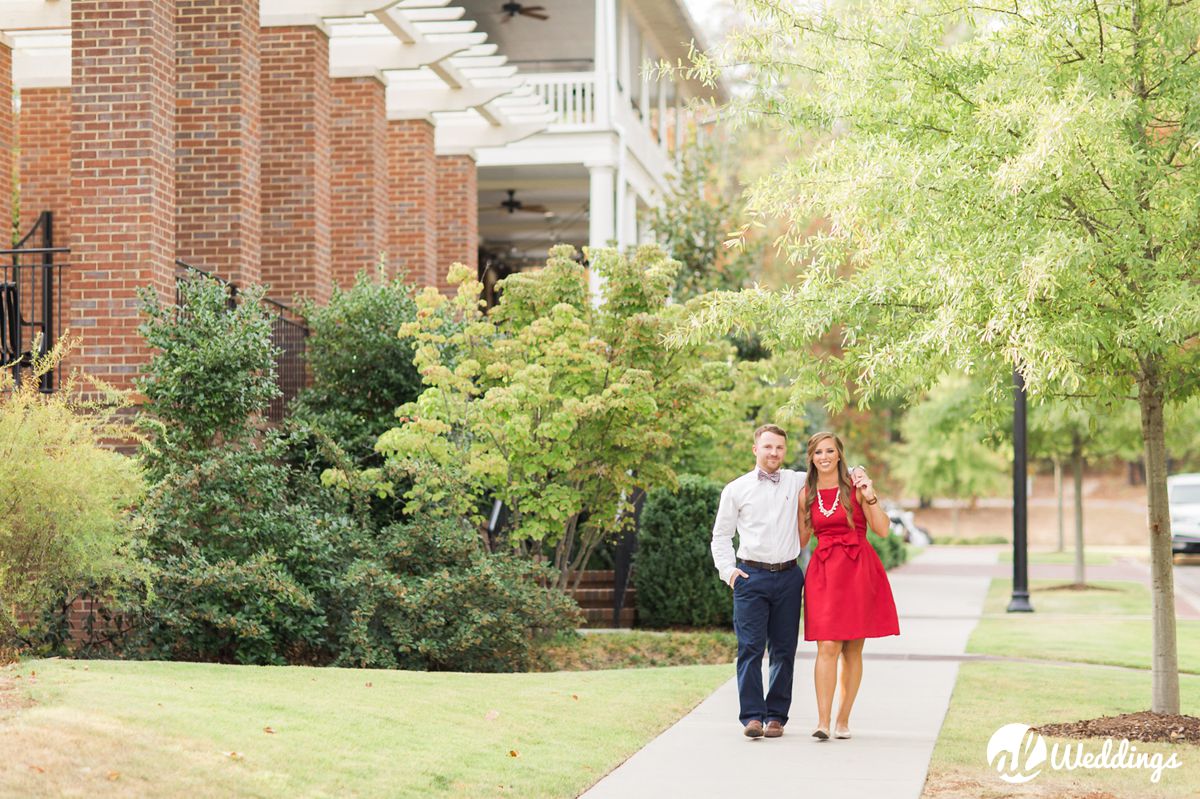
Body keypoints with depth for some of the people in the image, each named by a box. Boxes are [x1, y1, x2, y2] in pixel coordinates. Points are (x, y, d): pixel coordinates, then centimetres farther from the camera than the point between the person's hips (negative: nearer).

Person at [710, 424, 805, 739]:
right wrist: (728, 570, 0)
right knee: (750, 648, -9)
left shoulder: (798, 482, 11)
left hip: (788, 577, 2)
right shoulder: (736, 490, 8)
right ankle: (752, 716, -8)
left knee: (784, 650, 3)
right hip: (751, 576, -2)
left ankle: (776, 716, 10)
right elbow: (720, 535, 13)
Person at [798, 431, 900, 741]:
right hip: (824, 572, 1)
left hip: (859, 570, -1)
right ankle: (822, 722, -15)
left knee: (853, 650, 3)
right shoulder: (806, 495, 8)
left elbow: (883, 529, -8)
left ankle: (843, 720, 12)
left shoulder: (855, 486, 0)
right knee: (828, 646, -10)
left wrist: (870, 496, -16)